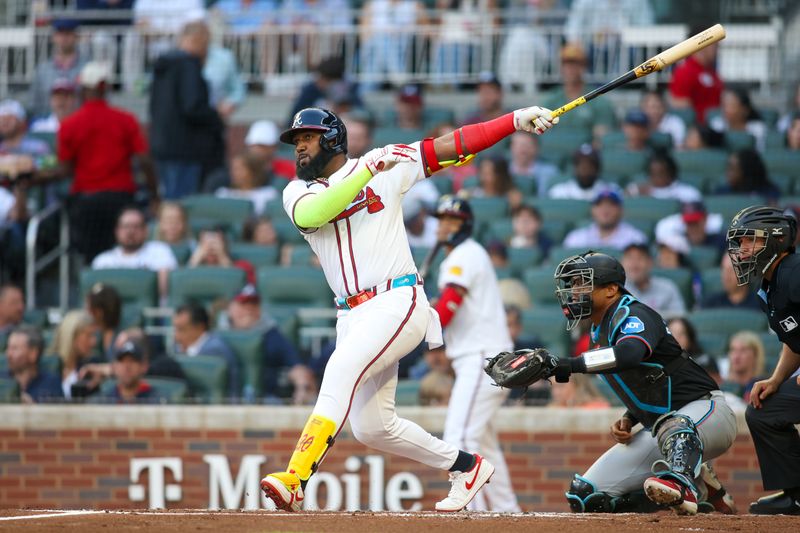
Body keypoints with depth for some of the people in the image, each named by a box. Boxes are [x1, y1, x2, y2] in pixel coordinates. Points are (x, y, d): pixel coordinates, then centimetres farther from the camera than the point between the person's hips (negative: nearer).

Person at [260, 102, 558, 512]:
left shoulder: (386, 162, 4)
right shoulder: (297, 192, 10)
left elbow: (451, 145, 1)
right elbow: (311, 214, -14)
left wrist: (516, 120, -9)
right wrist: (367, 172, -19)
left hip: (397, 302, -6)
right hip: (353, 316, 6)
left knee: (342, 369, -29)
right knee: (371, 428, 6)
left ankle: (295, 480, -39)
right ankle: (464, 466, 27)